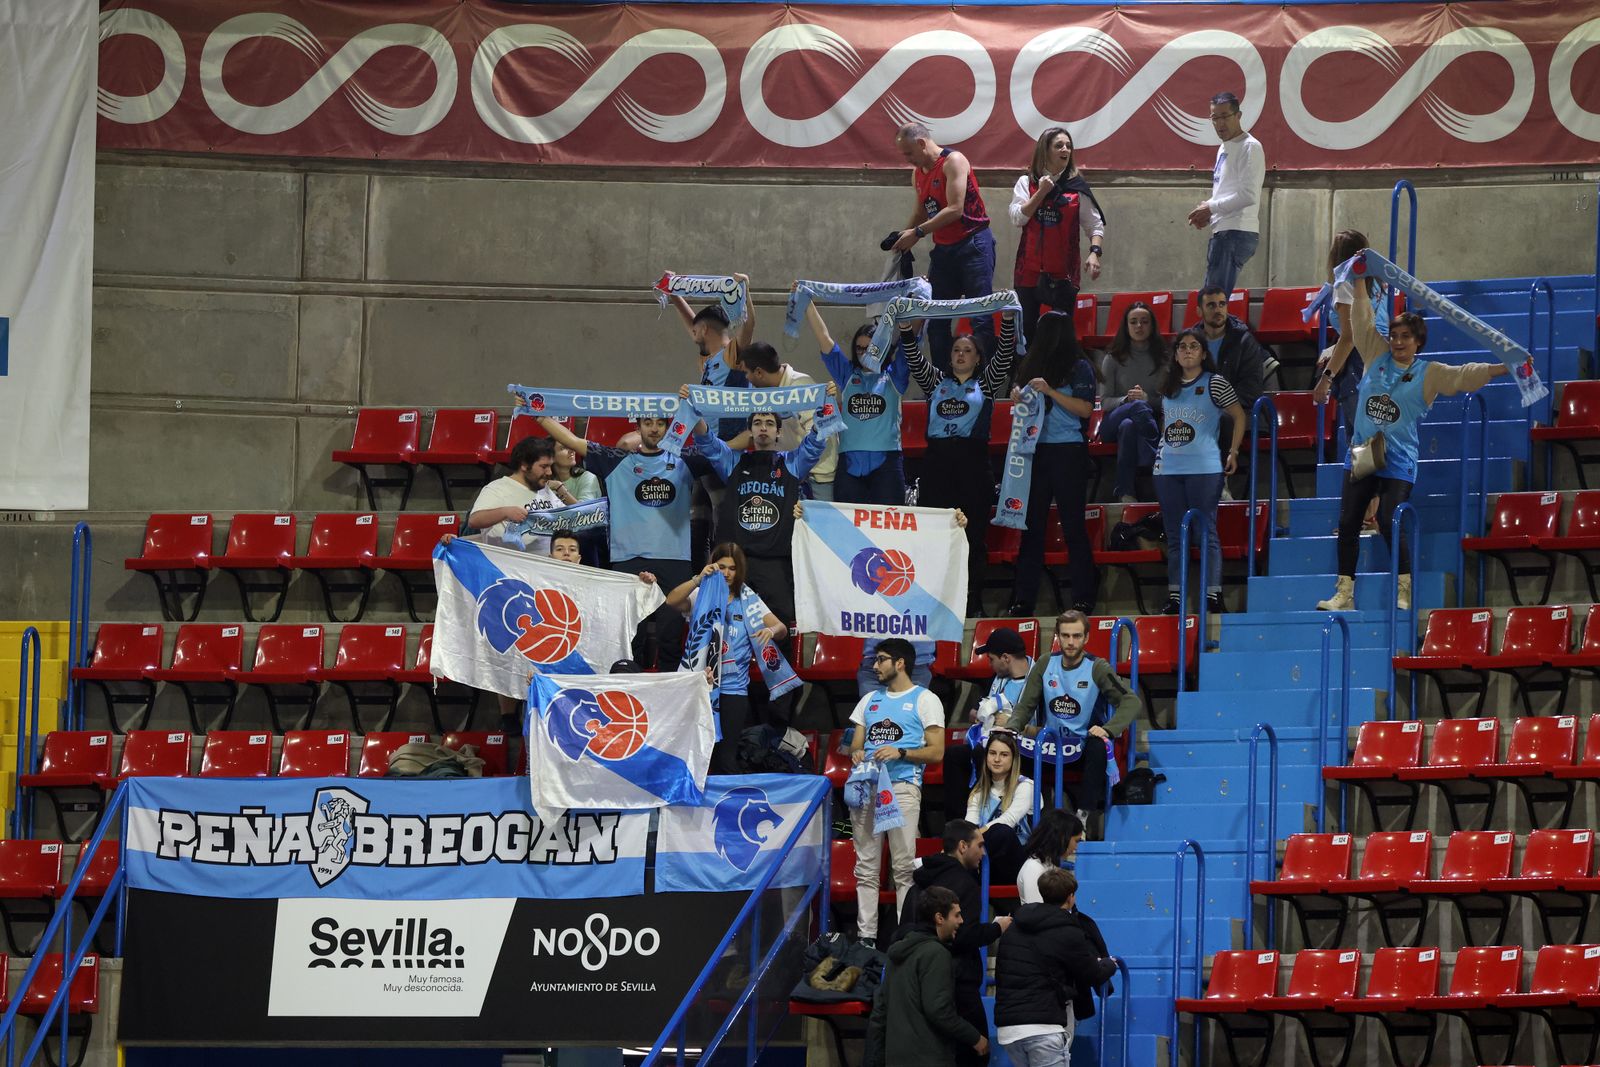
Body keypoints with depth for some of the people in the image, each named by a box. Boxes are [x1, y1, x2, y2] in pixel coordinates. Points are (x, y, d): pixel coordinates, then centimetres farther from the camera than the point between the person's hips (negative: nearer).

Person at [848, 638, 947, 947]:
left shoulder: (925, 701, 6)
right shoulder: (870, 700, 24)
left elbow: (936, 752, 0)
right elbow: (855, 745, 23)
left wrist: (900, 752, -14)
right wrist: (856, 754, -1)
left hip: (902, 786, -5)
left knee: (904, 867, -10)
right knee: (866, 867, 1)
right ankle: (865, 936, 3)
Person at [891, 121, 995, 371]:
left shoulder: (953, 162, -12)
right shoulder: (918, 173, 13)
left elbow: (955, 209, -20)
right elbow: (920, 215, 19)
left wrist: (918, 233, -19)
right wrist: (903, 236, -1)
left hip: (972, 244, -8)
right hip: (943, 249, 8)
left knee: (980, 318, -9)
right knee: (937, 320, 5)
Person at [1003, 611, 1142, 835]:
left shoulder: (1097, 668, -7)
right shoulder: (1045, 665, 3)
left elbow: (1132, 701, -15)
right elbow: (1026, 706, 6)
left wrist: (1108, 729, -31)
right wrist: (1013, 728, -17)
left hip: (1085, 743, -3)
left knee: (1098, 747, -37)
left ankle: (1084, 815, -33)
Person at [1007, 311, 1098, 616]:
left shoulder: (1078, 367, -2)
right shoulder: (1033, 365, 15)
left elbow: (1085, 408, -11)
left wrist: (1050, 392, -16)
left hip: (1068, 451, -6)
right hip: (1037, 450, 6)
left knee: (1072, 524, -4)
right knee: (1032, 523, 4)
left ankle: (1083, 598, 0)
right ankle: (1023, 598, 6)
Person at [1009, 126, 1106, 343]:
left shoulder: (1077, 187, 5)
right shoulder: (1026, 183, 7)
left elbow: (1095, 226, 3)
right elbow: (1017, 218, -7)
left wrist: (1095, 252, -14)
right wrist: (1041, 193, -10)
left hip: (1064, 273, -1)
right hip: (1030, 270, 1)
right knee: (1025, 328, 2)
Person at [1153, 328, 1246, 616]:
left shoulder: (1215, 383, -1)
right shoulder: (1169, 387, 14)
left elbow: (1239, 417, 4)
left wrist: (1233, 452, -1)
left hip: (1204, 468, -6)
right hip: (1168, 470, 6)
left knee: (1207, 533, -7)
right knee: (1174, 535, 8)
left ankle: (1213, 596, -9)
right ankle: (1174, 599, 12)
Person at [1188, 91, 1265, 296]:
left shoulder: (1249, 148, -9)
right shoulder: (1224, 148, 21)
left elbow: (1248, 195, -18)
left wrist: (1211, 208, -12)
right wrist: (1207, 211, 9)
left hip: (1237, 232, -10)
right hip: (1223, 232, 10)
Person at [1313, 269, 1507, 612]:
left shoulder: (1429, 374, -3)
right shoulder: (1377, 355, 6)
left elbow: (1465, 375, -12)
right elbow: (1361, 318, 11)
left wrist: (1504, 368, -23)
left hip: (1398, 464, -4)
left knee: (1388, 523, -16)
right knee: (1347, 524, 3)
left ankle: (1403, 593, -5)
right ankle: (1344, 594, 9)